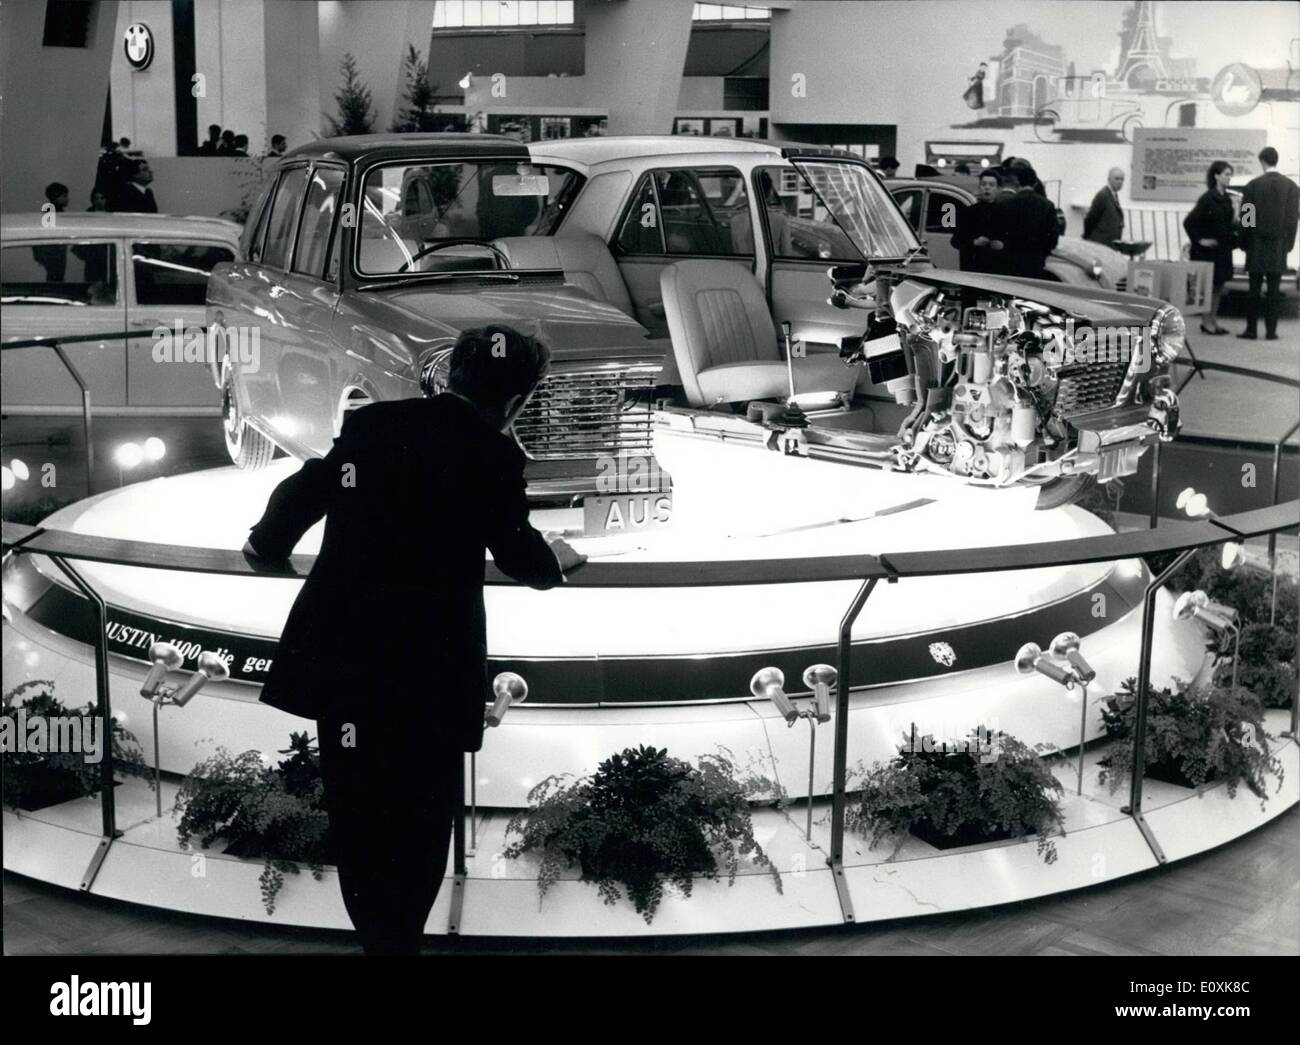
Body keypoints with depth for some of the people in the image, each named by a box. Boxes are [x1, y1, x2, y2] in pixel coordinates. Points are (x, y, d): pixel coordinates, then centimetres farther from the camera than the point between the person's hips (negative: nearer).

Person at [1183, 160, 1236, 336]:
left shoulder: (1227, 199, 10)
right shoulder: (1207, 198, -13)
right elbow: (1189, 222, -15)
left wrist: (1235, 224, 1)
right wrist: (1199, 240, -14)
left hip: (1223, 249, 8)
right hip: (1208, 249, -8)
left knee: (1219, 286, 10)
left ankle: (1213, 321, 16)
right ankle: (1206, 321, 4)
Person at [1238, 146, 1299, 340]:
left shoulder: (1254, 185, -5)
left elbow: (1245, 217, -3)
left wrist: (1244, 242, 6)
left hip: (1257, 244, -1)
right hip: (1279, 246, 1)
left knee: (1254, 288, 2)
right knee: (1274, 289, 3)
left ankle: (1251, 329, 2)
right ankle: (1271, 330, 3)